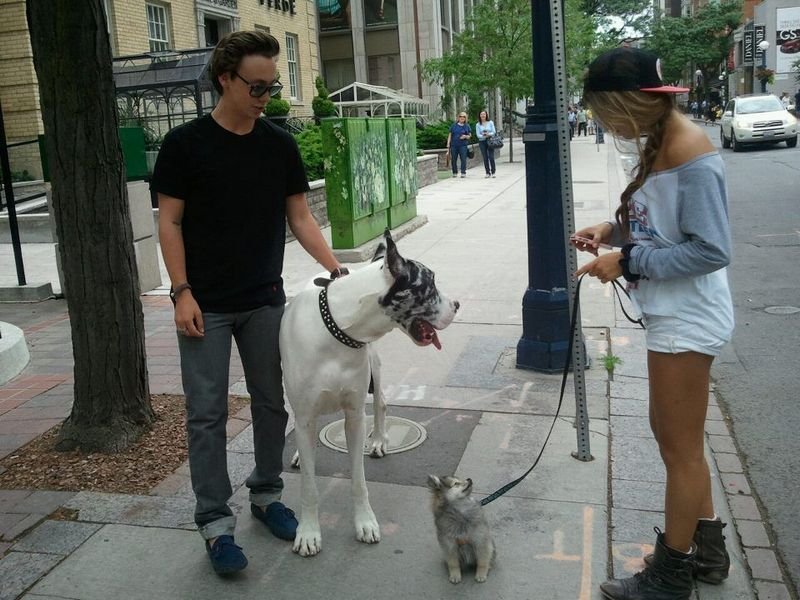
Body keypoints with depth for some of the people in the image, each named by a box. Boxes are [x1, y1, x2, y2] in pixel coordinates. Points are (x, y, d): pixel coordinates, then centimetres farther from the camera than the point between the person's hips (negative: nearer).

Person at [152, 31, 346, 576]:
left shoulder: (280, 146, 3)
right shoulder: (186, 144, -6)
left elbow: (300, 217, 4)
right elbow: (170, 223, -4)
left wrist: (336, 268, -8)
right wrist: (182, 292, -11)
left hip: (265, 301, 3)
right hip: (206, 306, -3)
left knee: (271, 402, 10)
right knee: (208, 414, 0)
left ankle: (266, 495, 29)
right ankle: (216, 524, 10)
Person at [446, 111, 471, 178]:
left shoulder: (467, 126, 7)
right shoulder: (454, 125, 8)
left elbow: (469, 135, 10)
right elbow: (450, 135, 9)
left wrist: (465, 136, -12)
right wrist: (448, 143, 1)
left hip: (463, 145, -1)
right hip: (454, 145, 1)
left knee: (463, 159, -7)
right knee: (453, 159, 4)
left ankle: (463, 172, -1)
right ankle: (455, 172, 16)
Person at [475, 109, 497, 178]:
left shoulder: (490, 122, 3)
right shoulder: (478, 125, 3)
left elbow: (494, 132, 0)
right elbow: (478, 135, -2)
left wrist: (489, 134, -20)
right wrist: (484, 136, -19)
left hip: (490, 141, -1)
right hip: (482, 142, 1)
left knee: (491, 157, -9)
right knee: (485, 158, 0)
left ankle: (493, 172, -1)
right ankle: (488, 173, 8)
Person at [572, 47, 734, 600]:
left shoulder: (691, 153, -21)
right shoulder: (658, 144, 7)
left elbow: (711, 251, -23)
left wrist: (627, 261, -20)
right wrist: (613, 230, 0)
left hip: (688, 321, -10)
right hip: (672, 318, 10)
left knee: (681, 449, 6)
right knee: (673, 435, 21)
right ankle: (707, 549, 40)